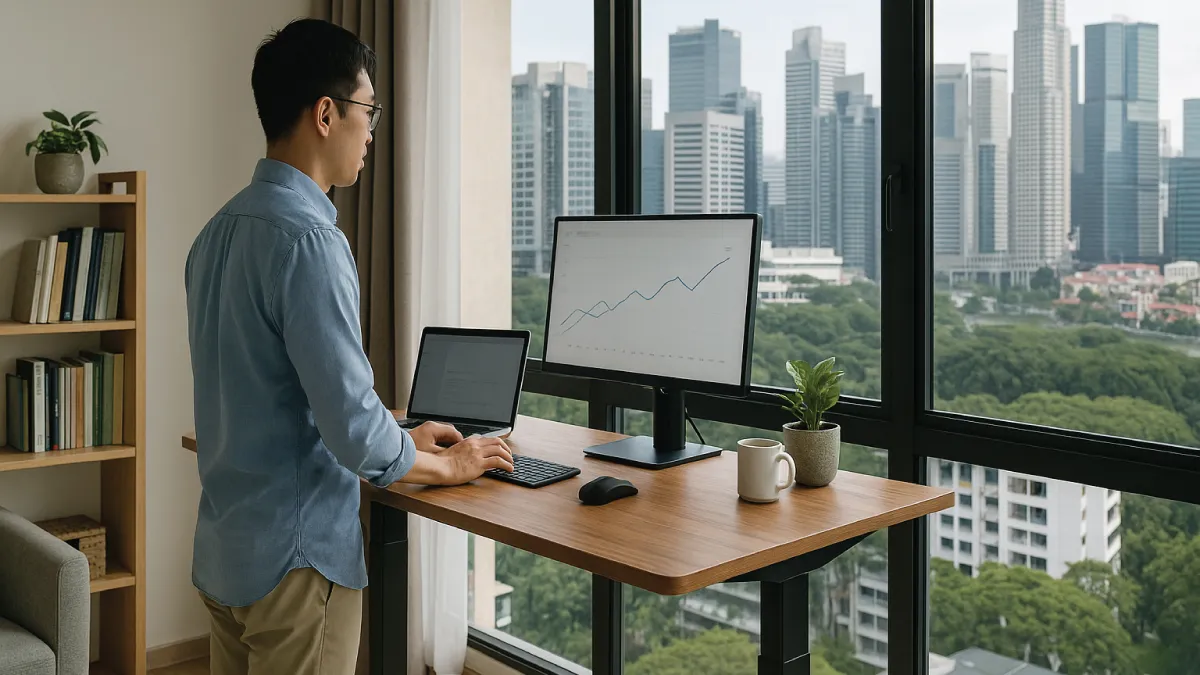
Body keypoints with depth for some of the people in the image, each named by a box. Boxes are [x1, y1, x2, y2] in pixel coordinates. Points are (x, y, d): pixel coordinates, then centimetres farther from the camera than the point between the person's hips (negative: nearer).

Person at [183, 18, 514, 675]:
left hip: (224, 548, 8)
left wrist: (402, 435, 17)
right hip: (295, 556, -8)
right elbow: (354, 431, -23)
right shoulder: (307, 240, -22)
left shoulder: (219, 232, 6)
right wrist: (448, 465, -4)